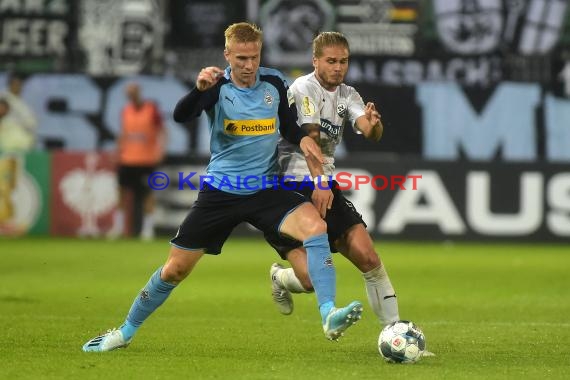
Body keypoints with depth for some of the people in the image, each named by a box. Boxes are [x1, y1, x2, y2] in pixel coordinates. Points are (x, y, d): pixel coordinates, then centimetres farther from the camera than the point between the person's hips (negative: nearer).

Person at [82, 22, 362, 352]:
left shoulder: (274, 83, -2)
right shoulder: (217, 85, -11)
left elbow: (289, 125, 12)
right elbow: (181, 116, -29)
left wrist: (303, 138, -11)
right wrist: (200, 90, -49)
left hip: (266, 189, 1)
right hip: (220, 190, -1)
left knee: (315, 226, -27)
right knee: (175, 269, 5)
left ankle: (329, 316, -30)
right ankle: (126, 332, 25)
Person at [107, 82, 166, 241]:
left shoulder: (152, 109, -5)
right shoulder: (126, 110, 8)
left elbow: (161, 130, -3)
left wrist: (160, 147, -16)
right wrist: (119, 152, 14)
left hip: (147, 159, -4)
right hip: (127, 159, 4)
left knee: (148, 194, 0)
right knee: (123, 192, 3)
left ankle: (148, 229, 7)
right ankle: (118, 227, 13)